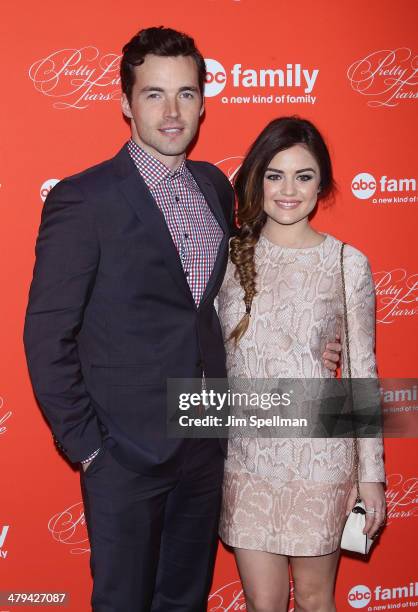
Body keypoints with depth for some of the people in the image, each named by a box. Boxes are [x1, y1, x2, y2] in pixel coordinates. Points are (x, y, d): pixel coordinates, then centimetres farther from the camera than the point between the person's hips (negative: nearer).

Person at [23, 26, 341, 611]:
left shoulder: (215, 185, 5)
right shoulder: (82, 199, -14)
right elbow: (47, 336, -12)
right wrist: (83, 443, -11)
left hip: (206, 443, 5)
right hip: (125, 452, -5)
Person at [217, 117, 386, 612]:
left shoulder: (348, 264, -5)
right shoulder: (229, 255, 0)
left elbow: (361, 372, -1)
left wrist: (371, 474, 0)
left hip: (318, 455, -1)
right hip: (245, 454, 2)